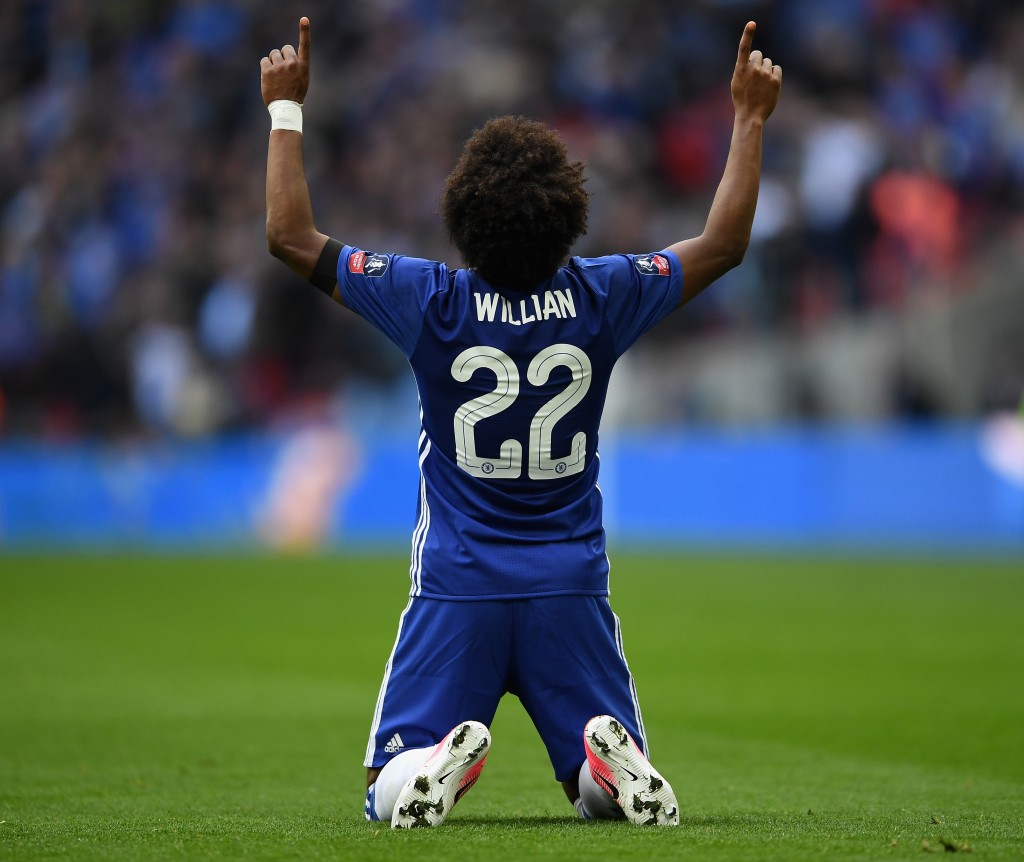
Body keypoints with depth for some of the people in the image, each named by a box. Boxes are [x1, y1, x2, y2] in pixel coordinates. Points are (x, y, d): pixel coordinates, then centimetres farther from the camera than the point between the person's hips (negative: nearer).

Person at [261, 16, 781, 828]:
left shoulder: (432, 303, -9)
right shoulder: (600, 299, -5)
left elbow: (291, 236, -1)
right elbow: (725, 243, 7)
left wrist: (286, 107, 8)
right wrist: (750, 118, 15)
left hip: (456, 588, -1)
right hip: (572, 588, 1)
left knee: (389, 795, 5)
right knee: (606, 793, 11)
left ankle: (444, 759, -29)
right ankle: (613, 757, -24)